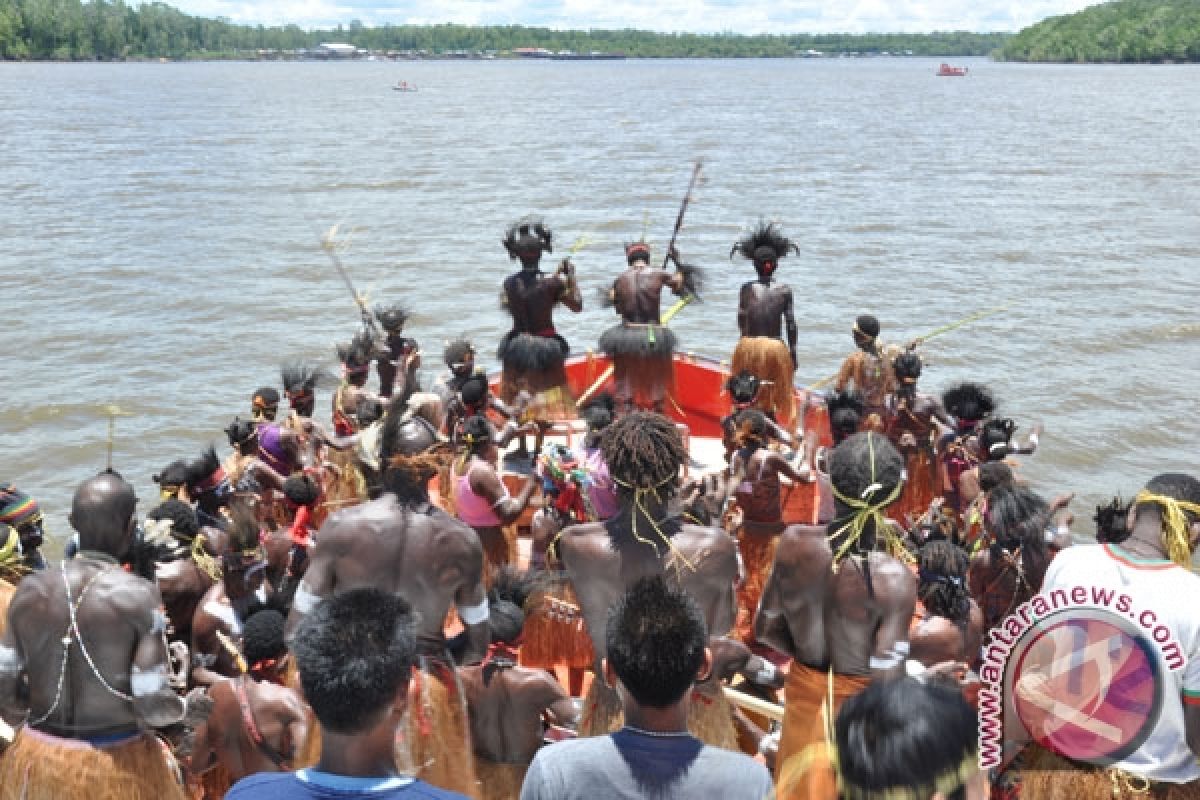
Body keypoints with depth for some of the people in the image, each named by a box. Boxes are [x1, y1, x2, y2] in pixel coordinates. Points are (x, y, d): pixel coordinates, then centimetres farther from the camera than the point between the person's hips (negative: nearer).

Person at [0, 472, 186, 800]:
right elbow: (153, 705, -18)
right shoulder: (139, 595, -17)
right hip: (117, 764, -3)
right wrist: (185, 706, 2)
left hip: (38, 761, 3)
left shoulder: (30, 590, -5)